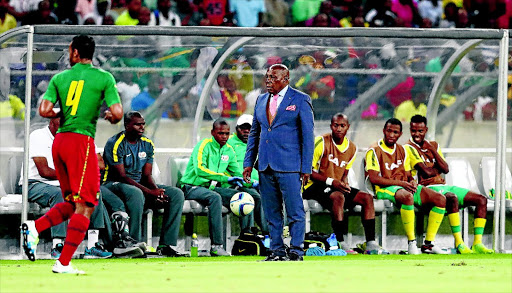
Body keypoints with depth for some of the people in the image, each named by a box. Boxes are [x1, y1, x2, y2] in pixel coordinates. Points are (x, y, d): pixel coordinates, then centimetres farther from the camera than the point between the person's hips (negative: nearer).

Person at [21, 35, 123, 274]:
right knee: (85, 206, -4)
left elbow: (44, 110, -2)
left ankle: (35, 227, -2)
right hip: (81, 141, -6)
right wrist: (110, 117, 14)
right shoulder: (104, 78, -1)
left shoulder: (59, 78, 8)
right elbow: (117, 113, -9)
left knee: (72, 204, 19)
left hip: (59, 142, 6)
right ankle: (63, 263, -11)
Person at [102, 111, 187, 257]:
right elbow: (122, 176, -19)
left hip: (140, 184, 7)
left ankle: (167, 245, -16)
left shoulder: (147, 144, 9)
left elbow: (147, 175, 7)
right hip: (115, 184, -7)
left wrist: (157, 190, -17)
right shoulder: (115, 144, -14)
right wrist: (150, 192, -26)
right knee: (136, 194, -41)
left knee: (176, 194, -9)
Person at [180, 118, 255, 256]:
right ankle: (216, 245, -41)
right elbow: (200, 169, -27)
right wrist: (226, 178, -34)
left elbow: (238, 174, 16)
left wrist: (250, 182, -7)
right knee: (215, 198, -37)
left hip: (214, 187, 7)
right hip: (193, 187, -7)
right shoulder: (204, 146, -11)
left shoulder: (228, 150, 12)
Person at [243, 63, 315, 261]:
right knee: (272, 213, 7)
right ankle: (277, 251, 12)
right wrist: (248, 163, 11)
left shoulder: (300, 100, -1)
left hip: (289, 166, -6)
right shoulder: (261, 101, 15)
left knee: (295, 211, -6)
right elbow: (254, 133, 20)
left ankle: (296, 252, -3)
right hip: (265, 166, 6)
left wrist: (306, 168, -8)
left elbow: (308, 135, -3)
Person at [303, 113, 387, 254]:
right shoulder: (321, 142, -11)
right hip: (315, 185, -7)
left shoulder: (352, 148, 10)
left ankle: (371, 243, -12)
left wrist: (344, 183, -6)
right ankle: (340, 243, -36)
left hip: (338, 187, 7)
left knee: (367, 198, -7)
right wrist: (331, 182, -23)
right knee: (338, 197, -36)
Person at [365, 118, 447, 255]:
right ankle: (411, 242, -35)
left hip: (404, 187, 7)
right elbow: (374, 178, -13)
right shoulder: (374, 150, -3)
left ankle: (429, 243, -12)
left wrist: (412, 182, -6)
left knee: (440, 199, -12)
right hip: (385, 189, -7)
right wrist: (400, 183, -18)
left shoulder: (403, 150, 18)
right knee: (407, 196, -41)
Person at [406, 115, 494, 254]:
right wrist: (437, 169, 6)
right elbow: (426, 172, -13)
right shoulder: (409, 148, -3)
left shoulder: (433, 145, 19)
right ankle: (459, 244, -40)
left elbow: (445, 169, 5)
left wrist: (433, 150, -2)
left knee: (481, 200, -7)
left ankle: (477, 244, -17)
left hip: (443, 186, 8)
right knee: (452, 198, -39)